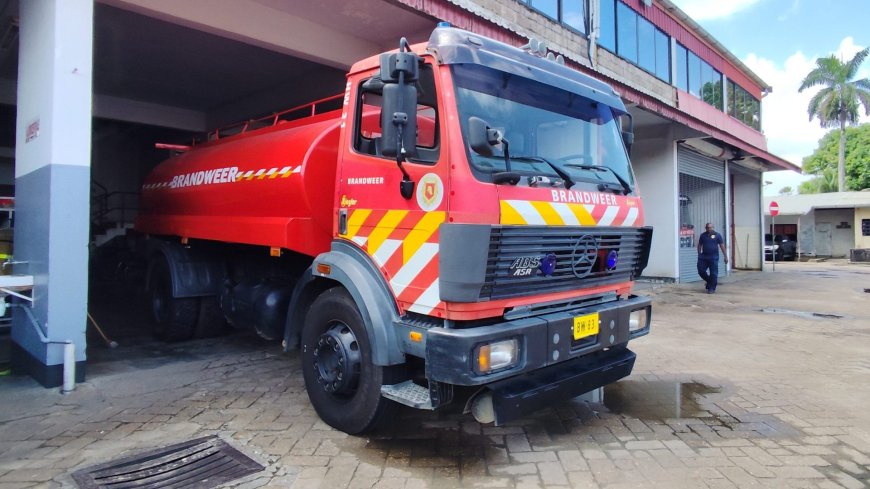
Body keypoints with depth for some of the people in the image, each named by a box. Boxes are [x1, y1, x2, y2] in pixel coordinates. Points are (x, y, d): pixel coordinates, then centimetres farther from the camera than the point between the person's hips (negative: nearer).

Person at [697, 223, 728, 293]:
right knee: (701, 271, 2)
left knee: (713, 273, -2)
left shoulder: (717, 235, -1)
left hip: (714, 257, -3)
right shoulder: (702, 235, 7)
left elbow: (722, 246, -1)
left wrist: (725, 256, -4)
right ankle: (709, 281, 27)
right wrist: (699, 255, 9)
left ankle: (711, 288, 8)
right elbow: (699, 245, 14)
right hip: (704, 257, 3)